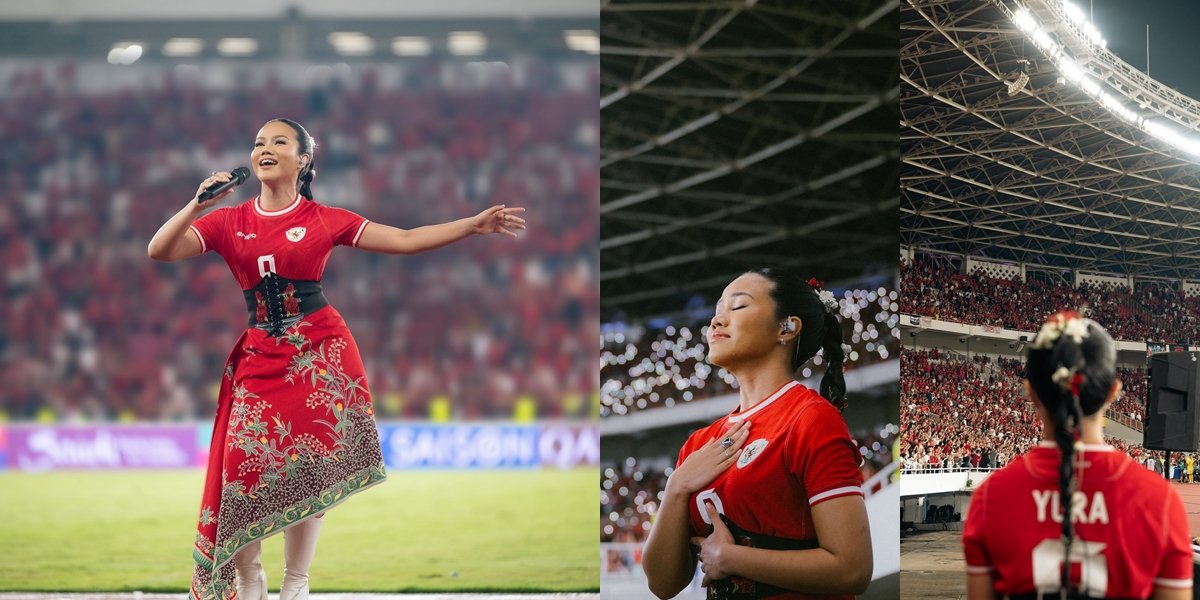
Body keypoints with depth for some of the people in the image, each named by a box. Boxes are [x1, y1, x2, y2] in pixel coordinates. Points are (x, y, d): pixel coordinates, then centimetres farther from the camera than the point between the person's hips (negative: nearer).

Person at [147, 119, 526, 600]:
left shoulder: (325, 219, 4)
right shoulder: (228, 222, 5)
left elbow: (404, 240, 4)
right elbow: (158, 251, -3)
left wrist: (476, 224, -1)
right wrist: (197, 204, -16)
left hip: (320, 353, -1)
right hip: (260, 357, 1)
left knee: (310, 472, 1)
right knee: (244, 468, -8)